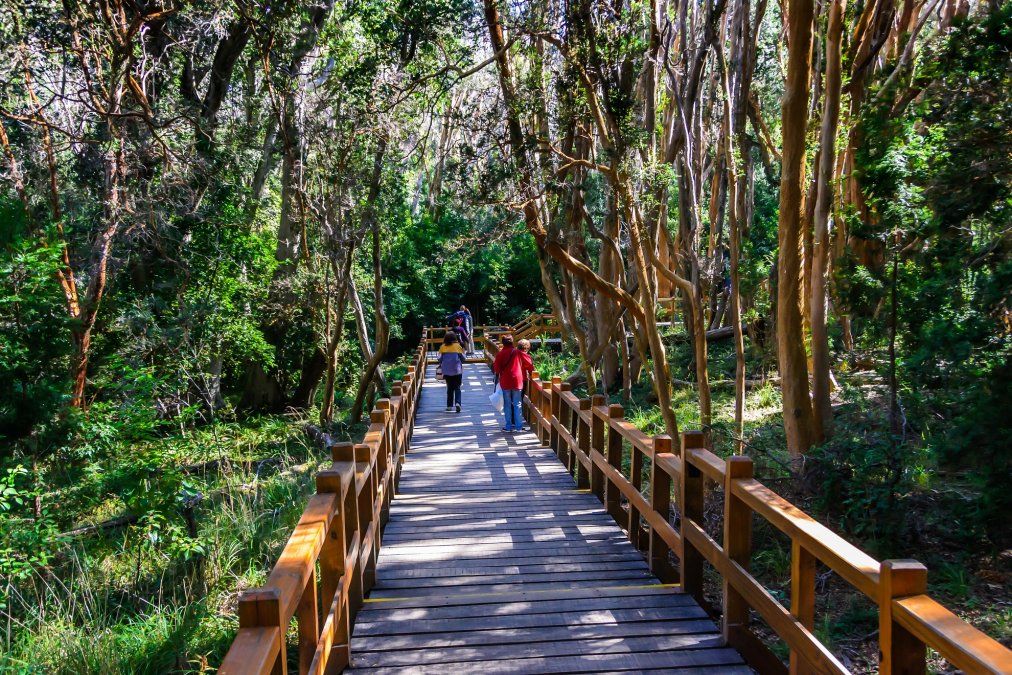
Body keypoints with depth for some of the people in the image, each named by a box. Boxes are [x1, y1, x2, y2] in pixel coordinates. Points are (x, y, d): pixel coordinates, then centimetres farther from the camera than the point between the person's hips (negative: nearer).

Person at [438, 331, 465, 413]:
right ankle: (457, 402, -16)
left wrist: (441, 365, 21)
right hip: (457, 370, -2)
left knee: (449, 388, 15)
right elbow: (462, 358, -2)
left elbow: (440, 359, 1)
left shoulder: (442, 347, -3)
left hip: (447, 371, 2)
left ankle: (449, 405, 14)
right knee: (457, 387, 5)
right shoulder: (457, 346, -6)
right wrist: (460, 363, 19)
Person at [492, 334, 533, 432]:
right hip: (517, 381, 0)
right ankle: (518, 426, 4)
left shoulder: (500, 354, -3)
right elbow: (529, 363, 3)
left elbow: (496, 368, -3)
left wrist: (498, 374, 17)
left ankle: (508, 426, 8)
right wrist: (530, 371, 20)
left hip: (505, 382, 0)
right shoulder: (518, 353, -1)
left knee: (507, 405, 8)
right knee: (517, 404, 6)